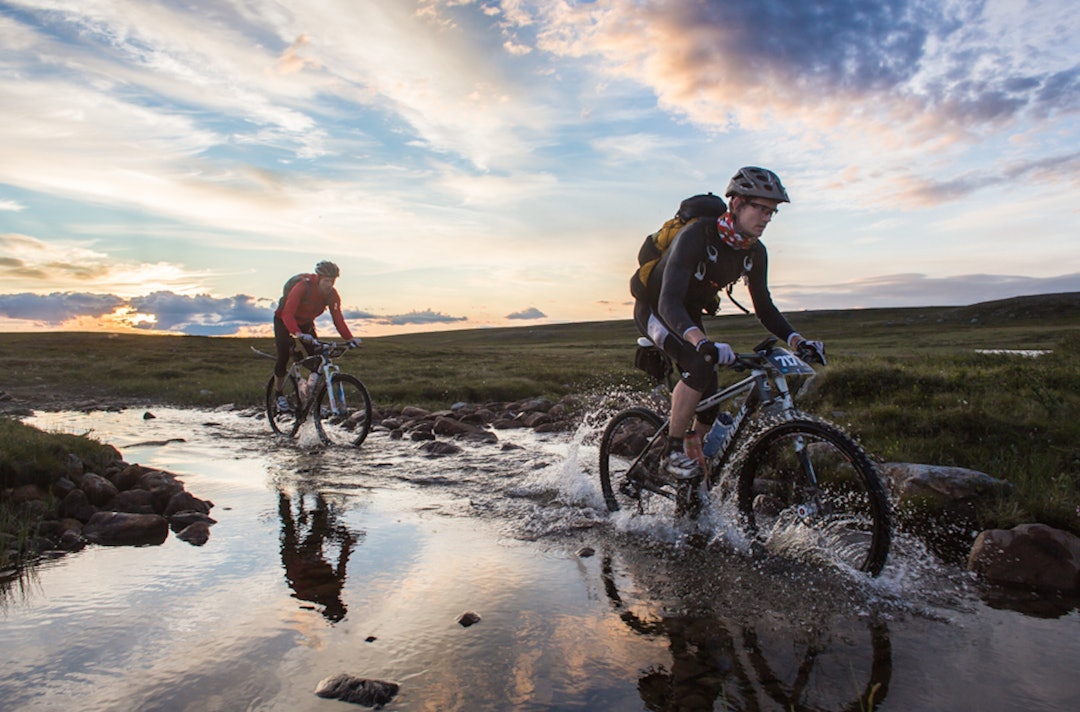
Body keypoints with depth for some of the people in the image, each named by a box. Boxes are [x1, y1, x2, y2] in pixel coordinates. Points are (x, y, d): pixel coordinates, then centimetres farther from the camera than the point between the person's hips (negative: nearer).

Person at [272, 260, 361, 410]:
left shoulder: (332, 294, -19)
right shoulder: (303, 287, -34)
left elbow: (338, 318, -21)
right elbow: (288, 314, -42)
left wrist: (350, 338, -36)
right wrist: (298, 334, -58)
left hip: (306, 323, 5)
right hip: (284, 321, -4)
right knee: (284, 357, -17)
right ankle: (279, 395, 4)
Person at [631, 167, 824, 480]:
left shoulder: (755, 253, -10)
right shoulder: (696, 235, -32)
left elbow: (764, 308, -1)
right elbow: (669, 302, -42)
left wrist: (797, 340, -19)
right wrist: (702, 342, -59)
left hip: (689, 317, 7)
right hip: (654, 309, -6)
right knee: (700, 367, -33)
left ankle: (696, 478, 18)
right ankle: (672, 453, -20)